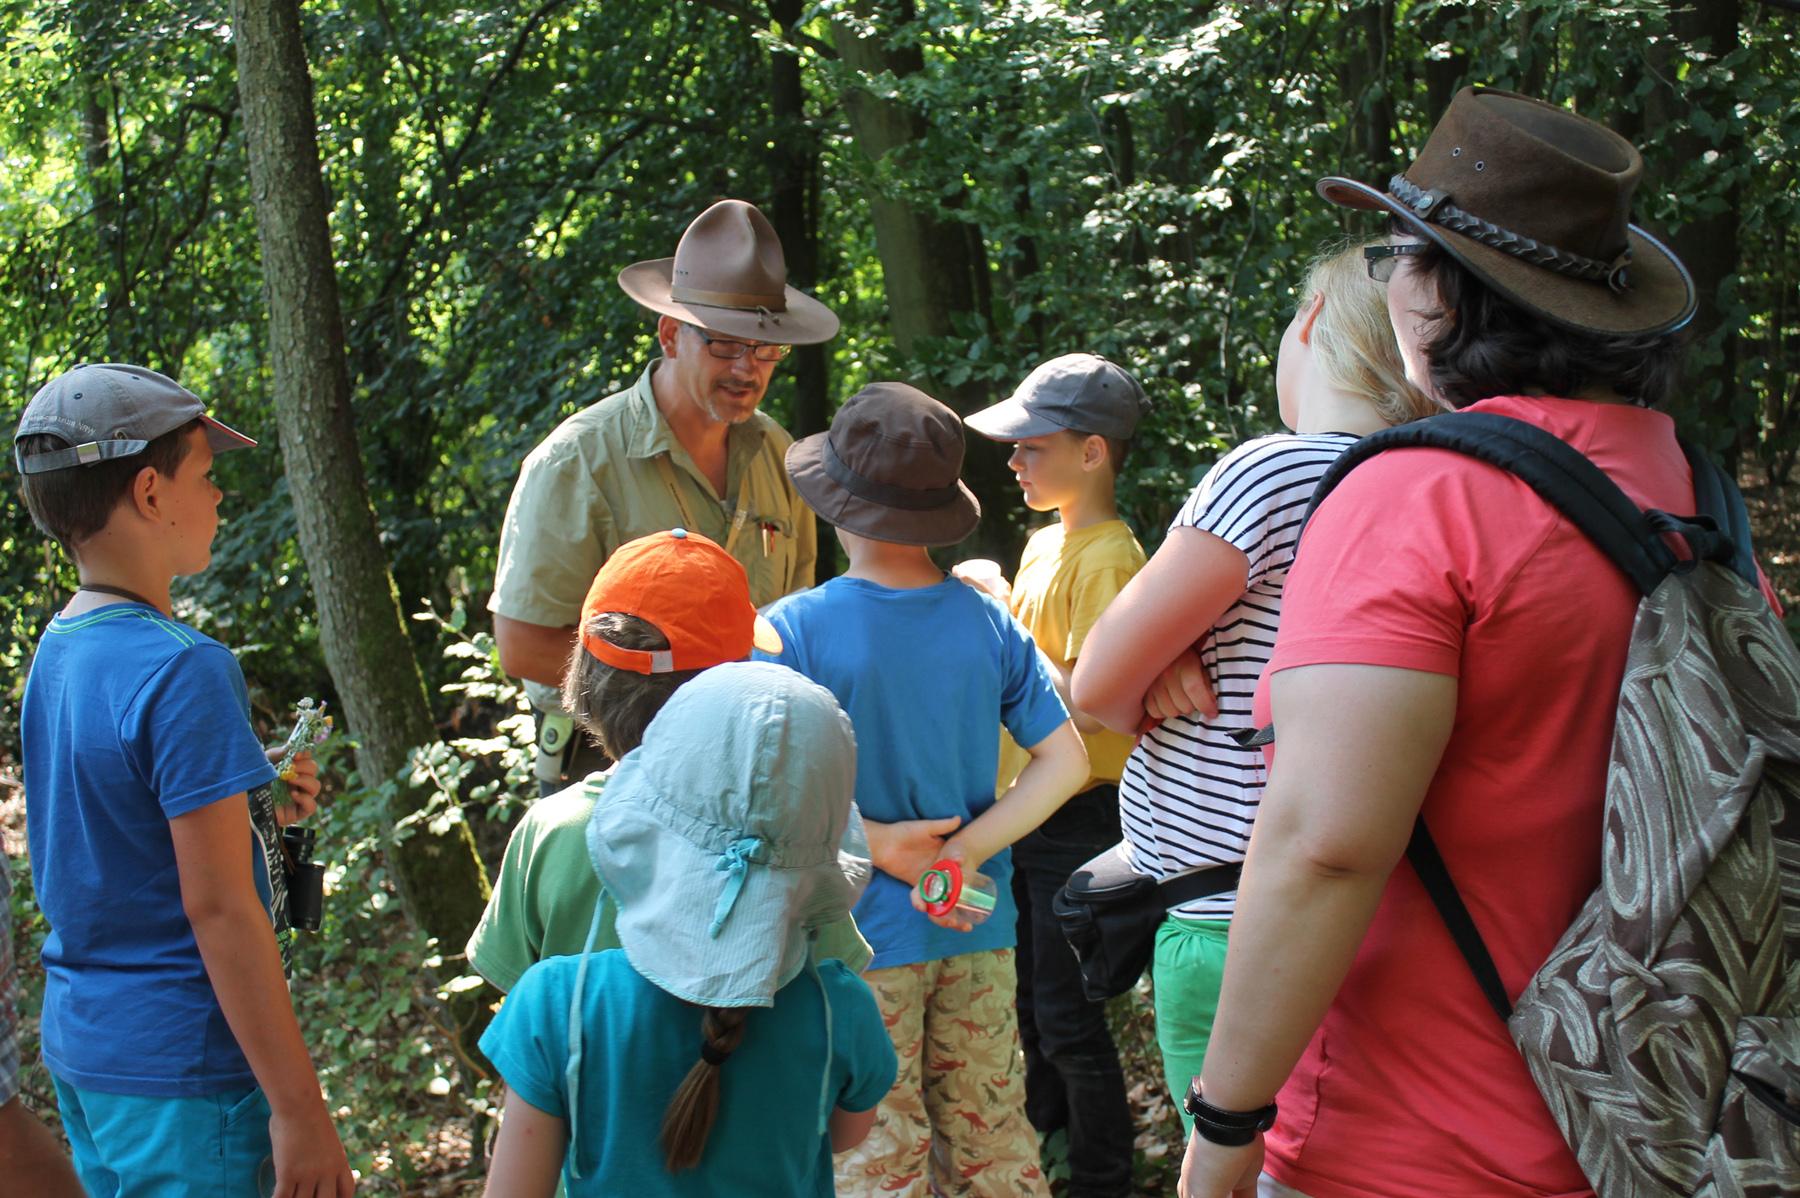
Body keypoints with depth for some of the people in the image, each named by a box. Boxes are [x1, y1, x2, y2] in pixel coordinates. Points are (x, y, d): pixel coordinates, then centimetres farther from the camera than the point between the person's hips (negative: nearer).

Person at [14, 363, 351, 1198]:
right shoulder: (180, 669, -20)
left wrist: (255, 807, 5)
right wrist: (298, 1108, -18)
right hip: (180, 1067, -9)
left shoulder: (56, 652, 7)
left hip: (78, 1045, 9)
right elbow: (217, 908, -22)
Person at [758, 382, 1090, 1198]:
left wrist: (877, 843, -14)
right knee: (990, 1132, 17)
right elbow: (1066, 761, -2)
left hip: (860, 937, -4)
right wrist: (966, 850, -8)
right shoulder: (989, 624, -2)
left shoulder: (791, 631, -14)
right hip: (977, 928, 4)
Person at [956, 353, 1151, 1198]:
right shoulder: (1044, 543, 10)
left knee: (1067, 1018, -1)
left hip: (1078, 820, -9)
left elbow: (1086, 706, -26)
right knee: (1028, 1002, 22)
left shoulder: (1109, 559, -18)